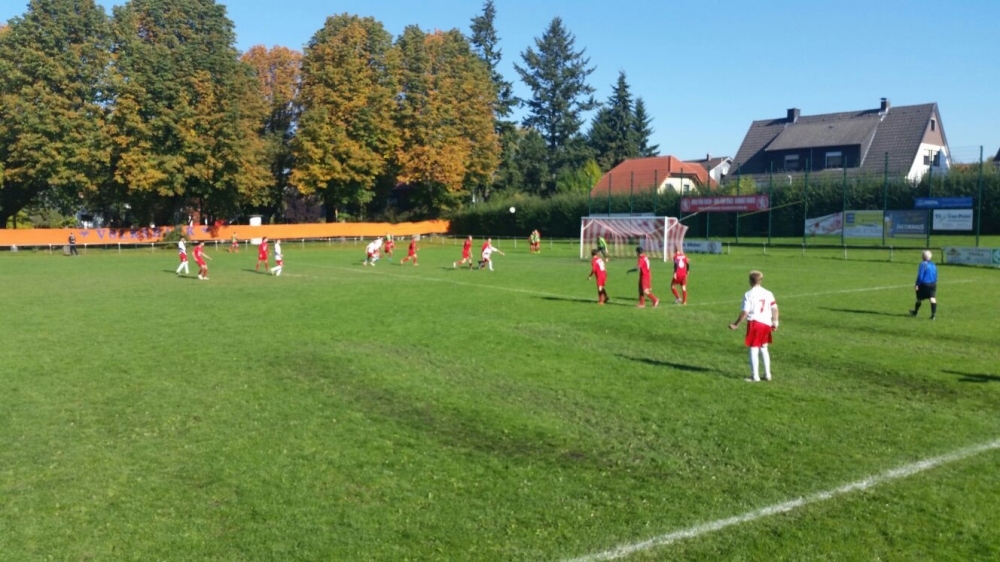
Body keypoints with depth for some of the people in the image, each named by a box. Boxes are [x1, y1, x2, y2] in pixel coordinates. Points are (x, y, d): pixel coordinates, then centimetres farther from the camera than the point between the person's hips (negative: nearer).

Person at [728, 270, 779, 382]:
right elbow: (775, 309, 4)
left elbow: (745, 312, -12)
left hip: (754, 322, -6)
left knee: (753, 349, 0)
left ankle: (755, 376, -1)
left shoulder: (749, 294, -8)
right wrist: (775, 323, 12)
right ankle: (767, 374, 21)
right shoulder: (768, 293, 7)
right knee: (764, 348, 19)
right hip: (766, 323, 6)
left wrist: (736, 324, -5)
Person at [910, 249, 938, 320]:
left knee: (919, 298, 11)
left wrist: (917, 285, -10)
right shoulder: (933, 265, 8)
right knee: (933, 298, -5)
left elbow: (920, 276, -14)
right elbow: (936, 276, 13)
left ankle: (915, 312, 29)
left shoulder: (923, 264, -12)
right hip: (933, 284, 5)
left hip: (924, 284, -5)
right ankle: (933, 314, -17)